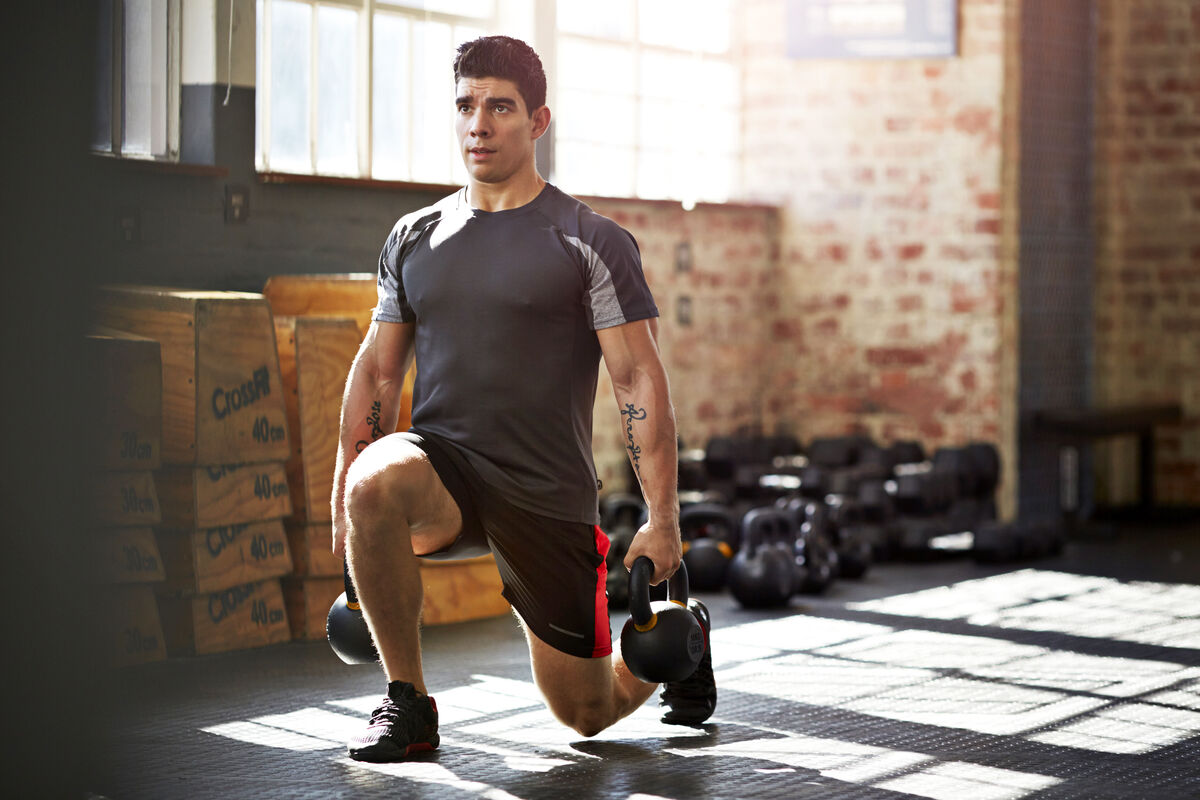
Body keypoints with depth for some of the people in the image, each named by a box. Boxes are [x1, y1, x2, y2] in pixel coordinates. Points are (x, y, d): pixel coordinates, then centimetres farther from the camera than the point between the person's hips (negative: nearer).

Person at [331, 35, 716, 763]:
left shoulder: (590, 242, -4)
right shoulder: (416, 237, 8)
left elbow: (640, 381, -7)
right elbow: (378, 368, 13)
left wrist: (663, 523, -12)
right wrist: (344, 499, 8)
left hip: (549, 494, -2)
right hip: (443, 463, 3)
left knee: (588, 714, 7)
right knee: (375, 482, -35)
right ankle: (409, 705, -18)